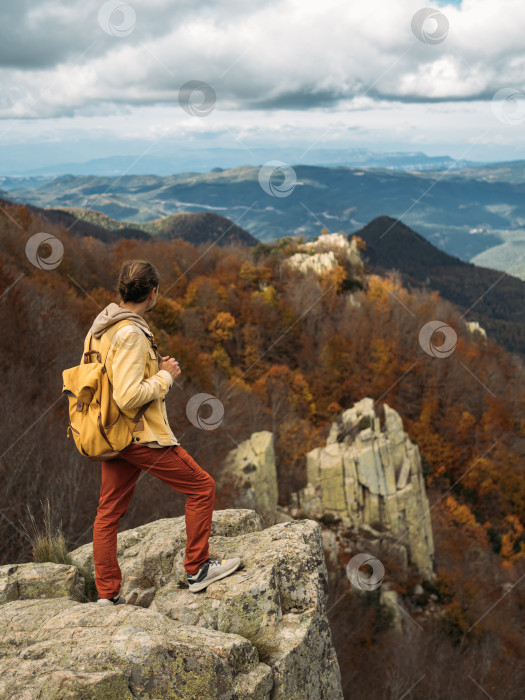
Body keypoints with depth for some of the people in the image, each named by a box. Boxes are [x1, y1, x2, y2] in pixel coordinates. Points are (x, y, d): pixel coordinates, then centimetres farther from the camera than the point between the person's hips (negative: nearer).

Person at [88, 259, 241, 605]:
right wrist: (166, 376, -14)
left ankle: (108, 594, 23)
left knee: (109, 512, 13)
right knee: (202, 487, 5)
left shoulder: (102, 326, 8)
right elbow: (129, 397, -27)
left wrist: (154, 368, 10)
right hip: (143, 435, -10)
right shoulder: (131, 334, -22)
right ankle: (197, 569, 14)